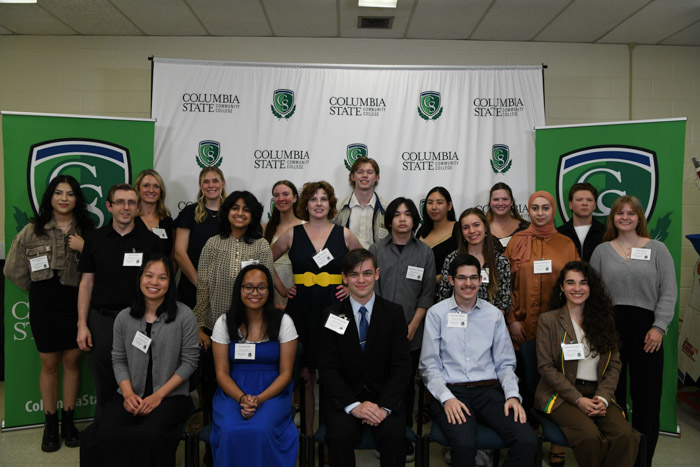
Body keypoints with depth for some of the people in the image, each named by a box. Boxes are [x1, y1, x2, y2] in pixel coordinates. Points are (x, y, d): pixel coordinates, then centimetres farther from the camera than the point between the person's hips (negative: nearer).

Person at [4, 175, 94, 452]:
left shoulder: (87, 231, 0)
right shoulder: (32, 231, -3)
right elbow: (14, 270, 4)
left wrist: (85, 249, -16)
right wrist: (39, 288, 9)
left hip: (76, 306, 1)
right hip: (44, 308, -1)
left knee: (72, 362, 10)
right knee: (49, 364, 9)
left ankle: (68, 420, 26)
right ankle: (50, 423, 24)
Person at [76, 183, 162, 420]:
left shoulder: (151, 241, 1)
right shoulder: (95, 239, 4)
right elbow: (87, 283, 5)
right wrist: (82, 324, -1)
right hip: (102, 320, 1)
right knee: (104, 387, 11)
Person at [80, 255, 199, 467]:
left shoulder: (184, 316, -5)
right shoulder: (124, 318, 7)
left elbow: (189, 361, -5)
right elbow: (118, 360, 10)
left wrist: (158, 395, -10)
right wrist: (128, 393, -7)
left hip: (171, 396, -3)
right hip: (131, 396, 3)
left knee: (151, 437, -32)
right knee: (101, 435, -24)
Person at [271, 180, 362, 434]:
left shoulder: (344, 234, 5)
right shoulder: (292, 234, 5)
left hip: (334, 306, 0)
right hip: (301, 307, 0)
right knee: (305, 374, 5)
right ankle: (307, 430, 19)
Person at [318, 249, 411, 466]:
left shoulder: (394, 313, 3)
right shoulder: (332, 315, 2)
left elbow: (401, 365, -2)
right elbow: (328, 368, -4)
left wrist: (385, 406, -17)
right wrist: (354, 405, -18)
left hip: (385, 396, 0)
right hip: (344, 397, 0)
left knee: (393, 434, -27)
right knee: (341, 434, -29)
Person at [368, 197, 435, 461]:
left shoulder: (425, 253, 5)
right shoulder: (376, 250, 5)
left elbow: (427, 295, 3)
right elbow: (371, 290, 1)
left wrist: (412, 327, -5)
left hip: (411, 334, 0)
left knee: (407, 383, 7)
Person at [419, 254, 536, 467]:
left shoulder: (494, 315, 12)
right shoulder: (437, 313, 3)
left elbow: (505, 363, 13)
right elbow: (429, 366, 0)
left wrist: (512, 395, -4)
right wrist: (447, 398, -14)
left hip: (489, 391, 3)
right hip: (451, 391, -3)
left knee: (527, 441, -21)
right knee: (464, 444, -32)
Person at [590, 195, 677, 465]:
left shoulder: (657, 250, 7)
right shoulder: (602, 250, 10)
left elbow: (668, 292, 2)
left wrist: (658, 327, -7)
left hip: (646, 327, 0)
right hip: (609, 326, 1)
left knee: (647, 393, 2)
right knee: (612, 391, 5)